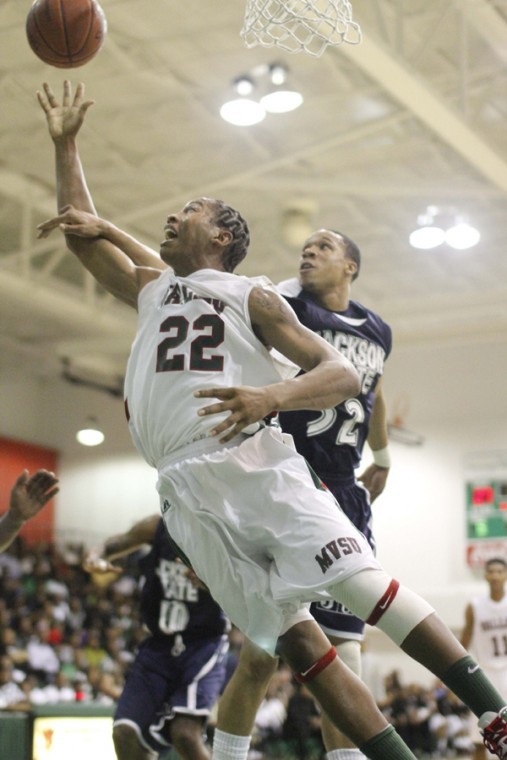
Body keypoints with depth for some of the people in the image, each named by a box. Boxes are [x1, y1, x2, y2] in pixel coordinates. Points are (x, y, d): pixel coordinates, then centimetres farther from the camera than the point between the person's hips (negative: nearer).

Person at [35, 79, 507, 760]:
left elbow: (343, 375, -1)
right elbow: (81, 235, 35)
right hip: (187, 486, 4)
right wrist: (65, 144, 31)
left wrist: (272, 395, -20)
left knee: (359, 581, -22)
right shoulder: (150, 290, 29)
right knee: (291, 638, -7)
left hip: (254, 462, -4)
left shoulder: (251, 295, 11)